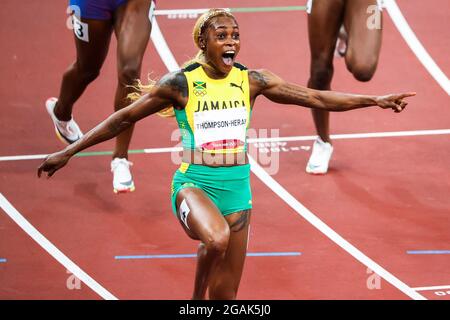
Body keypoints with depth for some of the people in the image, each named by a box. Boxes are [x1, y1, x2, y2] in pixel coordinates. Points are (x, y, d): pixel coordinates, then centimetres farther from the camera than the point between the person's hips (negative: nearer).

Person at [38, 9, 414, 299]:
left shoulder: (251, 81, 0)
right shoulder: (181, 83, -9)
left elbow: (316, 97, 3)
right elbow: (124, 118, -3)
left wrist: (375, 100, -2)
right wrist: (67, 153, -4)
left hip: (237, 190, 4)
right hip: (194, 185, -4)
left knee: (226, 295, 7)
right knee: (216, 238, -37)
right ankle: (195, 302, -11)